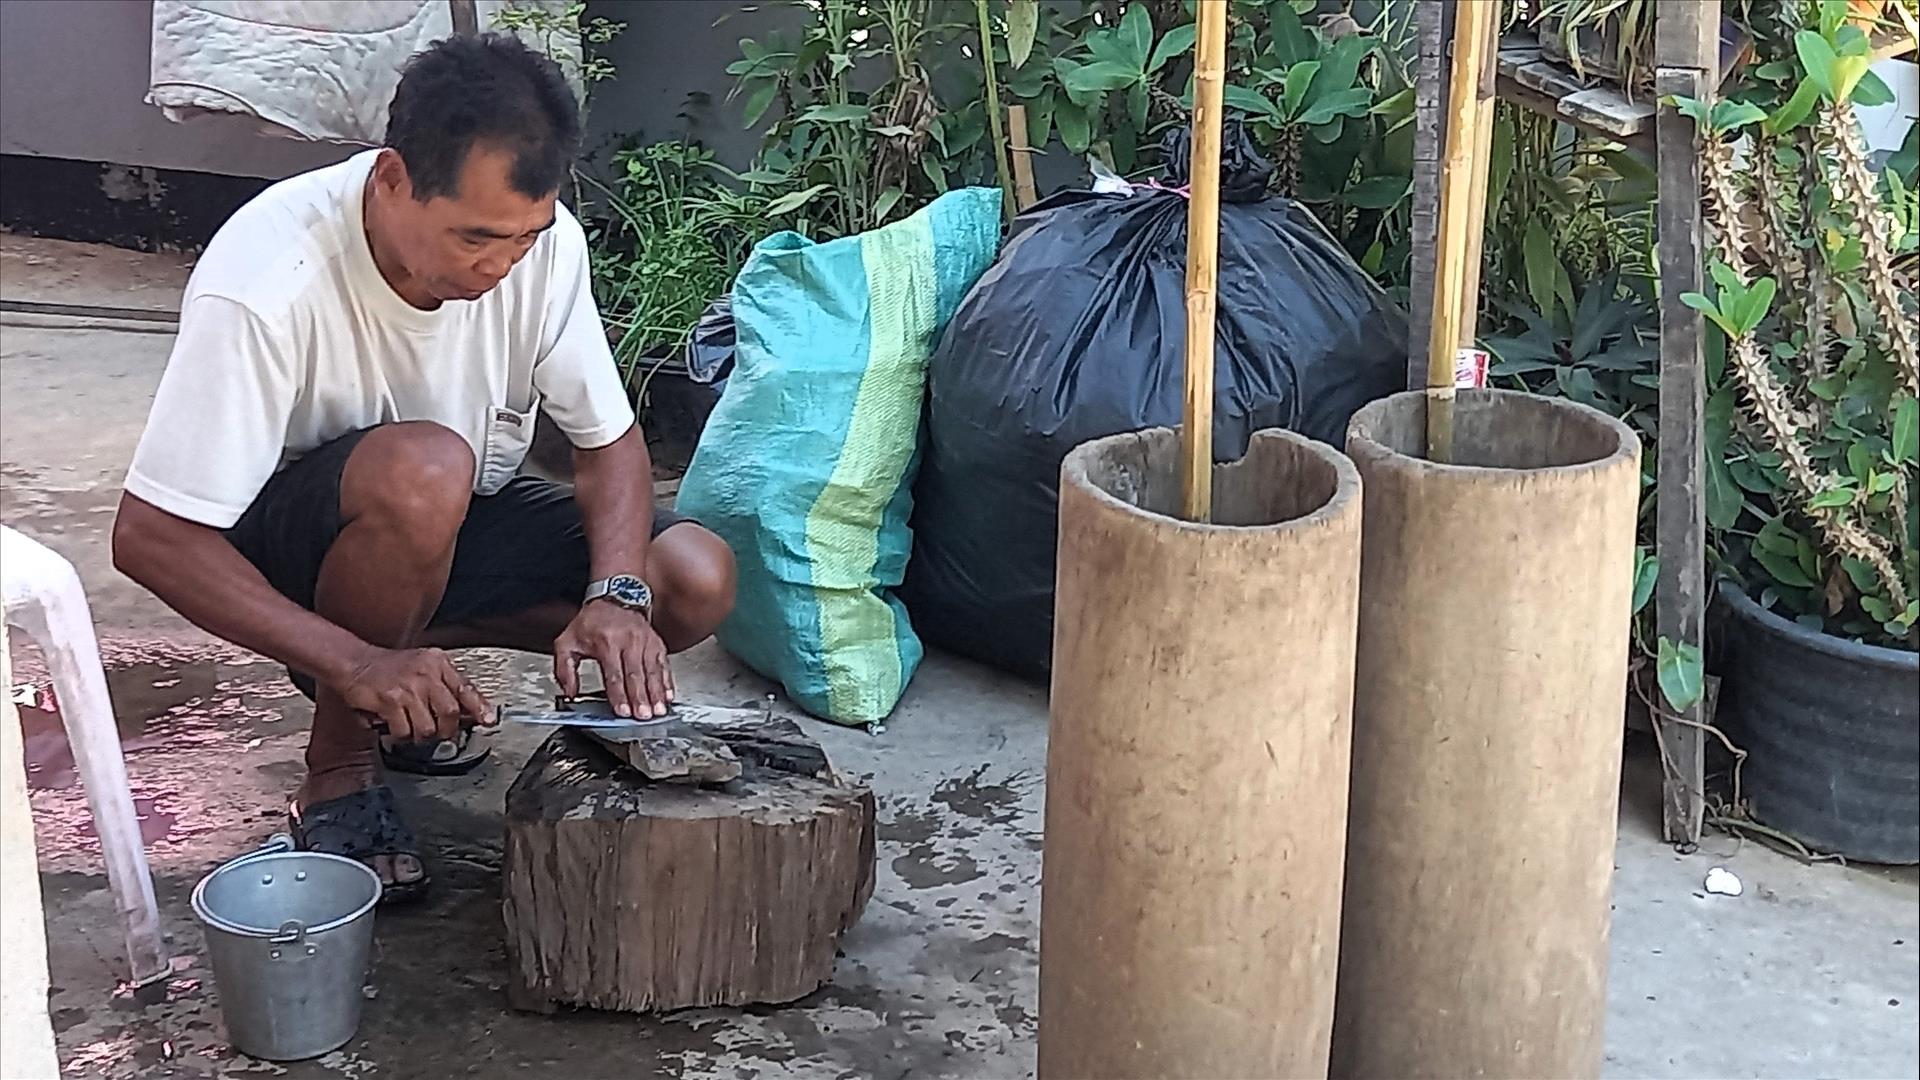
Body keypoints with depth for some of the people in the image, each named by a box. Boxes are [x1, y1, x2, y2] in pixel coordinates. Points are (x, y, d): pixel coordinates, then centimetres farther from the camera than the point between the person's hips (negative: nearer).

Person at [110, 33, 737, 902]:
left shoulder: (543, 239, -18)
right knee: (423, 469, -39)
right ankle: (339, 774, -15)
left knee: (696, 581, -17)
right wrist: (354, 662, -38)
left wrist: (615, 594, -28)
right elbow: (149, 538, -30)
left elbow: (610, 440, -8)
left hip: (451, 525, 5)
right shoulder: (266, 283, -31)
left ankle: (402, 642, 4)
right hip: (282, 541, -5)